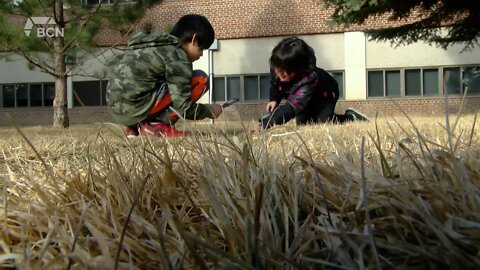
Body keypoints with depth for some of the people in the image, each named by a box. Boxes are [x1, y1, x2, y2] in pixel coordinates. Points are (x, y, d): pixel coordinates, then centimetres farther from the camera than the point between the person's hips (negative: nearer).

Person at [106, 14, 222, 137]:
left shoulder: (156, 46, 22)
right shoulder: (178, 57, -6)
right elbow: (183, 107, -10)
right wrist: (209, 110, 9)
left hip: (117, 110, 9)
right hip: (136, 107, -9)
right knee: (200, 79, -2)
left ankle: (135, 127, 14)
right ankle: (158, 126, -5)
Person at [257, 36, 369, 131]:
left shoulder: (309, 78, -47)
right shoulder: (276, 70, -26)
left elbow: (292, 106, -57)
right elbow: (275, 85, 1)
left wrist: (266, 123, -66)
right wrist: (274, 100, -19)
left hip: (325, 94, -6)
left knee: (323, 121, -24)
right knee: (302, 122, -3)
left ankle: (350, 116, 2)